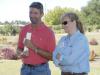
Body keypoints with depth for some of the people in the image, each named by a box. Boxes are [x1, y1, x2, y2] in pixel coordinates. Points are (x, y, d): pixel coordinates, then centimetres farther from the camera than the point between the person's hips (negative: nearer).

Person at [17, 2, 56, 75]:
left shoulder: (49, 32, -8)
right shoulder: (24, 30, 4)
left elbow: (51, 56, -12)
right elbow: (19, 49, 13)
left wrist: (34, 48, -21)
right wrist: (21, 53, -10)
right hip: (25, 69, 4)